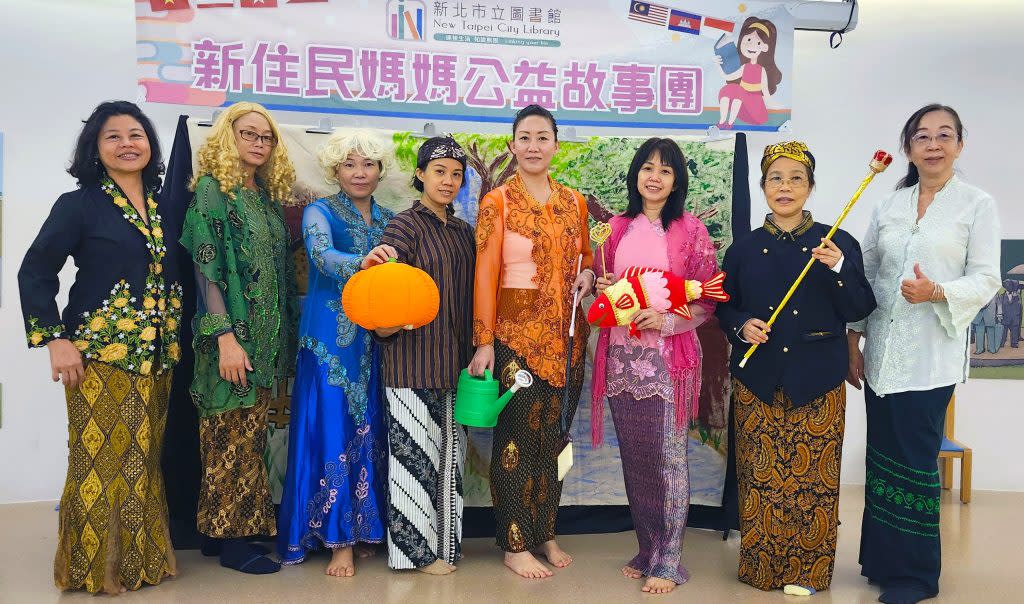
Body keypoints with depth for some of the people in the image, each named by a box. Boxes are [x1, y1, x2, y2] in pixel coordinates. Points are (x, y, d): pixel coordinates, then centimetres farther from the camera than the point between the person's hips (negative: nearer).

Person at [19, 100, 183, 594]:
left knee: (146, 459, 10)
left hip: (158, 356, 5)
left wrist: (176, 339, 8)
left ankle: (143, 559, 24)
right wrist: (55, 339, -12)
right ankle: (97, 569, 15)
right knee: (102, 459, -1)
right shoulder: (79, 203, -2)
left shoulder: (163, 202, 12)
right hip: (100, 354, -4)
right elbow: (35, 272, -5)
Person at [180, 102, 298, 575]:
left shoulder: (269, 195, 14)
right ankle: (230, 539, 11)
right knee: (233, 437, 0)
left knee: (249, 436, 11)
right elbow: (205, 268, -13)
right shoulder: (213, 189, -6)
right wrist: (225, 337, -19)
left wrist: (286, 333, 11)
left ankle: (224, 529, 23)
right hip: (232, 334, -7)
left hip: (268, 337, 7)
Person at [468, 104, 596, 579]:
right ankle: (515, 544, 14)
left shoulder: (574, 202, 9)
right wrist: (484, 343, -13)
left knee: (554, 437, 12)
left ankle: (546, 534, 26)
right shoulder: (497, 202, -4)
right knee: (518, 438, 1)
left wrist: (587, 277, -3)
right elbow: (485, 274, -8)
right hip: (517, 333, -5)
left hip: (566, 334, 5)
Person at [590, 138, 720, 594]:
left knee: (667, 458, -1)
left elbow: (708, 300, -2)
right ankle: (647, 549, 26)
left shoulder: (691, 230, -1)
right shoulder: (618, 227, 11)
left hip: (668, 356, -4)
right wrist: (602, 288, -1)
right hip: (621, 355, 4)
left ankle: (668, 562, 12)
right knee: (633, 457, 10)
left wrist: (667, 320, -17)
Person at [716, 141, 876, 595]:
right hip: (758, 381, 1)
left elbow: (860, 310, -2)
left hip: (817, 382, -1)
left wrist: (839, 269, -17)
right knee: (759, 476, 5)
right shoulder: (744, 248, 6)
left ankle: (807, 571, 20)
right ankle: (760, 567, 21)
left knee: (813, 478, 2)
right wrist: (742, 325, -9)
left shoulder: (837, 244, 1)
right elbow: (725, 308, 11)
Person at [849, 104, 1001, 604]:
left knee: (916, 460, -1)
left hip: (932, 355, -4)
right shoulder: (889, 206, 10)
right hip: (883, 351, 4)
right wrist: (853, 341, 7)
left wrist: (936, 292, -23)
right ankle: (881, 559, 26)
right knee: (882, 456, 10)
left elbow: (986, 279, -5)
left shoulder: (977, 205, -1)